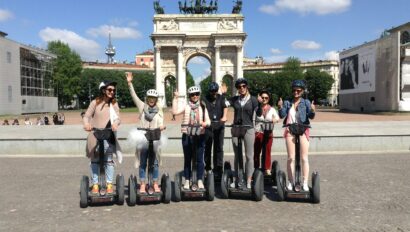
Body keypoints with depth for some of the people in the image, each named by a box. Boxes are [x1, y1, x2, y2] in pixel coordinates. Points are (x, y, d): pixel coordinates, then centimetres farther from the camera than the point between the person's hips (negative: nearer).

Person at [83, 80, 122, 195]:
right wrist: (87, 124, -25)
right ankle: (95, 185, 13)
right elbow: (86, 116, -4)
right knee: (95, 160, 5)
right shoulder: (95, 102, 0)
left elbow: (118, 118, -2)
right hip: (95, 136, -2)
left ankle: (109, 185, 12)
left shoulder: (114, 104, 8)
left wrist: (115, 124, -24)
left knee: (109, 160, 5)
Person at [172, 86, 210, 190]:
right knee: (187, 159, 7)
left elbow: (208, 120, 7)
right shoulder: (185, 105, 3)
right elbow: (175, 111, -13)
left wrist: (205, 123, -16)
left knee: (200, 159, 3)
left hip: (200, 135, 1)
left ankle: (200, 180, 14)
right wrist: (175, 98, -16)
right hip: (187, 135, -1)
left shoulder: (203, 107, 9)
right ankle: (187, 181, 16)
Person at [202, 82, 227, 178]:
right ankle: (207, 167, 12)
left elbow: (225, 107, -2)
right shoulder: (205, 99, 5)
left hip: (219, 125, 2)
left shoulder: (221, 98, 12)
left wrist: (224, 117, -22)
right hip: (208, 126, -2)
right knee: (207, 147, 1)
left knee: (219, 147, 3)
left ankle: (218, 168, 8)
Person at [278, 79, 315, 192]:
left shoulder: (306, 102, -1)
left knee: (304, 158, 0)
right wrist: (280, 107, -20)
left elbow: (311, 116, -12)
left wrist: (312, 111, -33)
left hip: (302, 131, -2)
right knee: (291, 158, 5)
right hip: (290, 131, 2)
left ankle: (305, 183, 4)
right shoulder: (287, 103, 7)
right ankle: (291, 182, 12)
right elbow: (282, 115, -1)